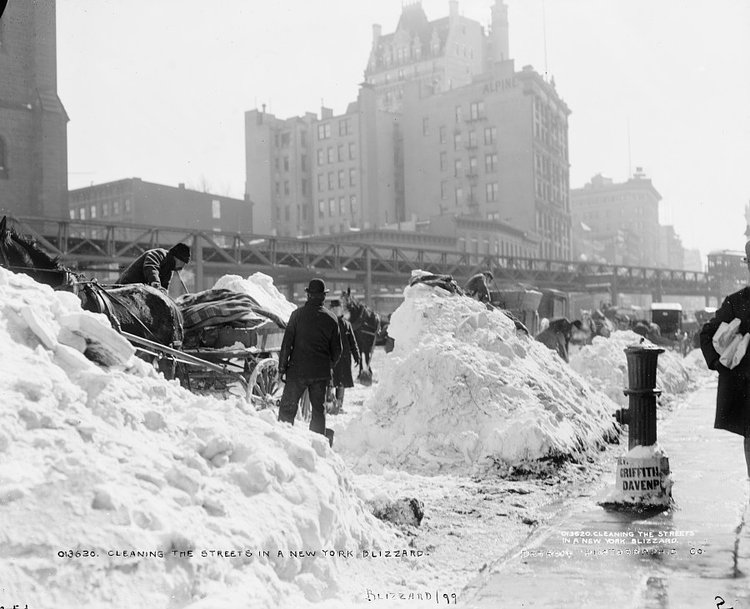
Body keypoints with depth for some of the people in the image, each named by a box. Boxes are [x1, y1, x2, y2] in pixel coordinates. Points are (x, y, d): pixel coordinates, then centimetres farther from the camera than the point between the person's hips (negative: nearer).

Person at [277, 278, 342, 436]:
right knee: (319, 410, 12)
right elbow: (337, 350, 7)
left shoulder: (298, 314, -5)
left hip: (297, 370, -2)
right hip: (321, 372, 3)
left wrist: (282, 368, 1)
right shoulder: (331, 319, 2)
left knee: (287, 408, 3)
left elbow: (286, 344, -5)